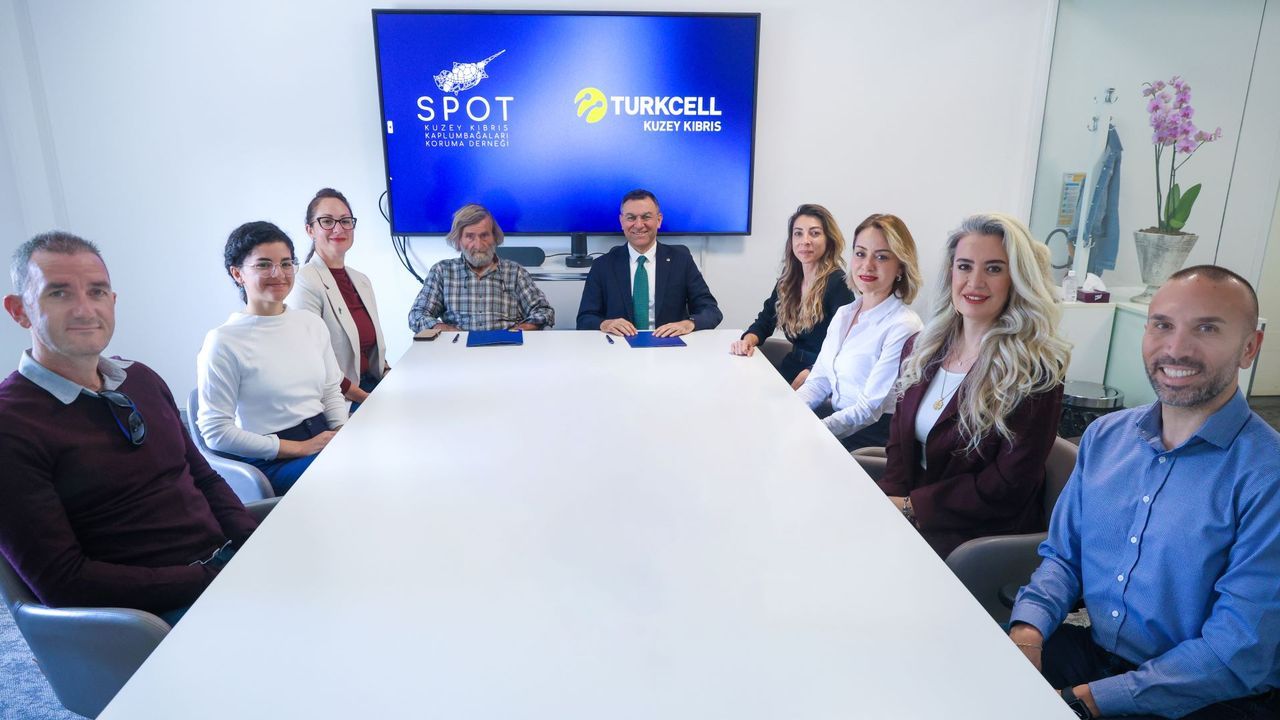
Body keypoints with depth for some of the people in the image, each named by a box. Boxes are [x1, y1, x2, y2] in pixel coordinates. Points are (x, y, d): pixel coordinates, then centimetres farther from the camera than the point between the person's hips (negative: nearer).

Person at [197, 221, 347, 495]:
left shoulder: (312, 324, 10)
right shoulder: (223, 341, -8)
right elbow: (215, 432, -9)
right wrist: (300, 448, -13)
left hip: (323, 439, 6)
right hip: (270, 462, -6)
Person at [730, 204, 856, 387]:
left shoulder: (838, 284, -13)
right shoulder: (789, 280, 6)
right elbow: (764, 322, 16)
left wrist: (805, 377, -27)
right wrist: (748, 341, -5)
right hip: (790, 369, 6)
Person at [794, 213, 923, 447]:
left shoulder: (903, 327, -15)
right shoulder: (843, 314, 10)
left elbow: (869, 410, -18)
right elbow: (818, 382, 8)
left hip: (874, 431, -6)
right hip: (835, 414, 6)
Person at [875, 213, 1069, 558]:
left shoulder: (1035, 370, -11)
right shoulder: (920, 349, 7)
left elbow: (1008, 487, -13)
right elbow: (899, 442, 10)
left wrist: (911, 505, -14)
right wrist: (891, 499, -9)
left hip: (984, 533, -6)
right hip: (903, 516, 6)